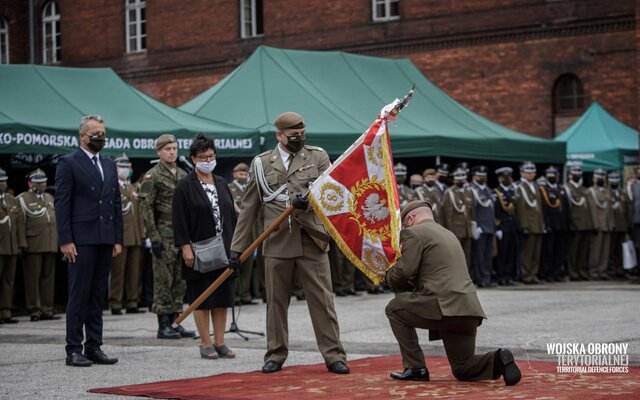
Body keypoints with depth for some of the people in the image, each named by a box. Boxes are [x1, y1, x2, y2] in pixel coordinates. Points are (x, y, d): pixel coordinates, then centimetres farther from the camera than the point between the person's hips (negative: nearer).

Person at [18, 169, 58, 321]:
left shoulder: (50, 198, 19)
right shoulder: (23, 199, -1)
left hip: (51, 245, 6)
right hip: (33, 246, -6)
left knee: (48, 278, 6)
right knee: (33, 279, -2)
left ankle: (47, 310, 11)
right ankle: (34, 311, 2)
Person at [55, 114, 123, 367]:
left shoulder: (109, 165, 17)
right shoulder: (68, 163, -2)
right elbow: (62, 204, -7)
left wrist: (118, 239, 10)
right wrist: (65, 240, -14)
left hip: (105, 241, 6)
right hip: (81, 240, -6)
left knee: (98, 296, 9)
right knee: (79, 295, -4)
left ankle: (94, 347, 13)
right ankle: (74, 350, 0)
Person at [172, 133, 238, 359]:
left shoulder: (221, 184, 13)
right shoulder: (185, 186, -4)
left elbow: (231, 215, 16)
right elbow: (179, 219, -8)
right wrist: (185, 247, -16)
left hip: (224, 251, 5)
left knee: (223, 298, 6)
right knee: (202, 298, 0)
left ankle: (220, 343, 11)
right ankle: (206, 344, 6)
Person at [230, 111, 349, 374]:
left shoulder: (318, 157, 8)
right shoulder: (261, 163, 8)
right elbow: (249, 208, 9)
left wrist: (308, 200, -22)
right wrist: (238, 246, 6)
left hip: (312, 241, -1)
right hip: (277, 244, 1)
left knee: (322, 300, -1)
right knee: (276, 301, 7)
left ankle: (334, 356, 3)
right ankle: (276, 355, 18)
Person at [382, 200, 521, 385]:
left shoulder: (413, 233, 1)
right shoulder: (449, 234, 29)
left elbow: (404, 272, -7)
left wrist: (388, 274, 15)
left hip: (444, 307, -8)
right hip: (469, 310, 8)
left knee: (394, 308, 16)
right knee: (462, 369, 19)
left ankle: (415, 367, 10)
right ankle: (498, 360, -10)